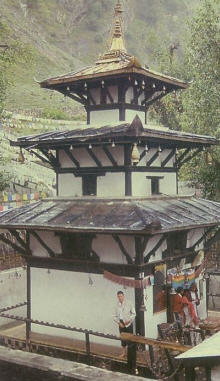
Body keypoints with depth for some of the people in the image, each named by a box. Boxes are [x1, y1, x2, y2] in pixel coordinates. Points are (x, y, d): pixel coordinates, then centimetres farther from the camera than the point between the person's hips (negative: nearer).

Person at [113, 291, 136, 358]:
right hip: (121, 324, 3)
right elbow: (115, 316, 8)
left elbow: (134, 313, -4)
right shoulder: (117, 305, 4)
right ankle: (124, 352, 19)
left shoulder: (129, 303, -6)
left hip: (128, 323, -3)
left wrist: (129, 320, -15)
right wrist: (119, 322, -7)